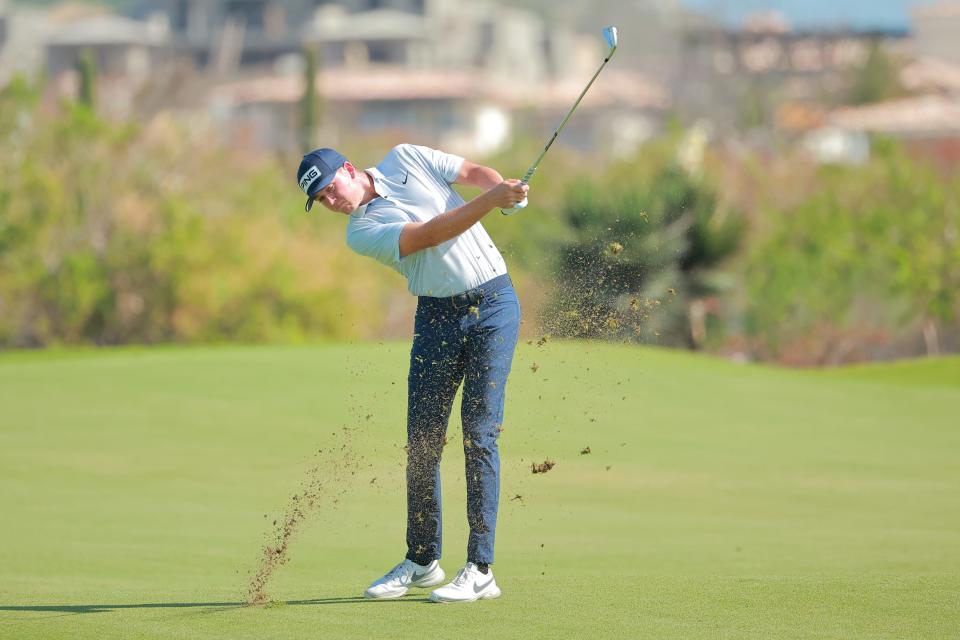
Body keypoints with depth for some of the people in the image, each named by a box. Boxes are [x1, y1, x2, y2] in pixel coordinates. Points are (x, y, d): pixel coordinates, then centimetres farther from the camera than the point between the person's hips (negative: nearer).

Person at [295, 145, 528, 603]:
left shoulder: (405, 159, 4)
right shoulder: (360, 234, -4)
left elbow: (474, 172, 7)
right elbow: (432, 234, -16)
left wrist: (504, 188, -16)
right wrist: (491, 200, -26)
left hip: (493, 302, -1)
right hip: (437, 315, 2)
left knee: (480, 435, -9)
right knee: (422, 440, 1)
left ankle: (480, 570, -11)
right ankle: (422, 561, 17)